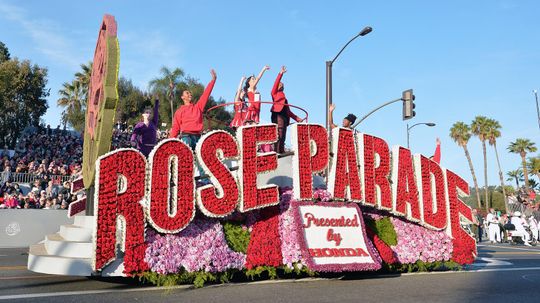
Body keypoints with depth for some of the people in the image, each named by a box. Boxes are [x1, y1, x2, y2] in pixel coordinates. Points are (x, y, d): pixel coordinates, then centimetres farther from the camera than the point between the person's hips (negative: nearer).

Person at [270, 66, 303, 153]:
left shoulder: (283, 97, 31)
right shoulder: (275, 93, 15)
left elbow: (288, 111, 27)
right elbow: (276, 84, -3)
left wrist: (297, 118, 22)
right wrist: (281, 73, -10)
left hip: (284, 117, 8)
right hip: (278, 115, -8)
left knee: (282, 138, 1)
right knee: (279, 136, -18)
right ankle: (277, 153, -24)